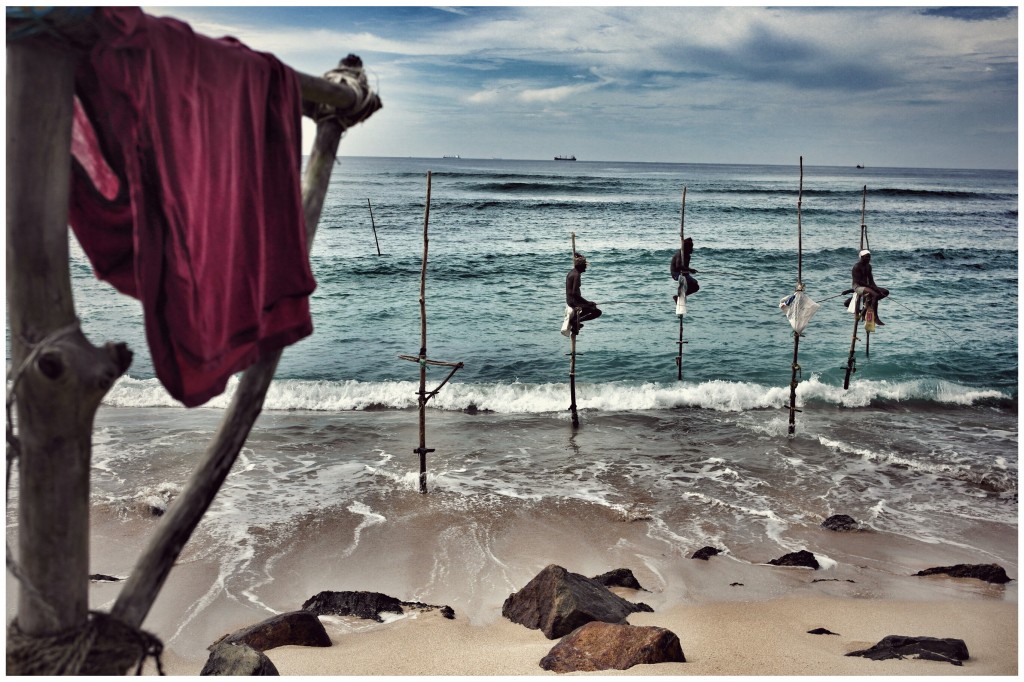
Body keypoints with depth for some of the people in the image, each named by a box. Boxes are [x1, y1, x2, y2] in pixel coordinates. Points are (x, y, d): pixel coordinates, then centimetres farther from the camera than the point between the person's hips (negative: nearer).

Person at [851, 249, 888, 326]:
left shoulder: (868, 266, 13)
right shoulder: (857, 267, -13)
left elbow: (871, 280, 14)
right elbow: (858, 281, -20)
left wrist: (875, 287, -5)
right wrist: (871, 286, -23)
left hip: (866, 286, 9)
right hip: (858, 287, -9)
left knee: (886, 292, -2)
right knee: (876, 295, -32)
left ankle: (869, 302, -10)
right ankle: (876, 318, -29)